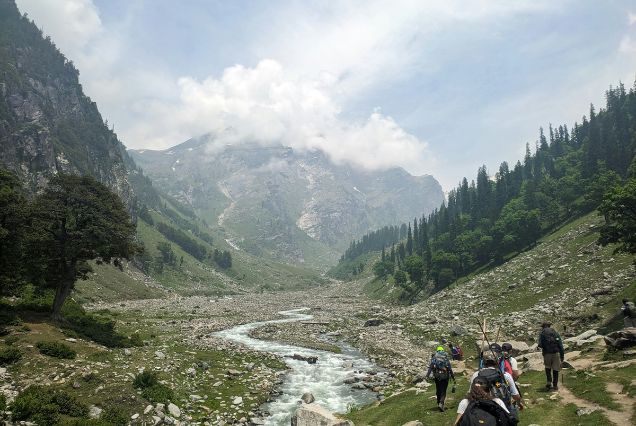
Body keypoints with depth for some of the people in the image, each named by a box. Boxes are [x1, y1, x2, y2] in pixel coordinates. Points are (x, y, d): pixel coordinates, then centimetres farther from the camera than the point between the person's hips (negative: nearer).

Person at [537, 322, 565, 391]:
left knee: (548, 367, 21)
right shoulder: (556, 333, 11)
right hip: (556, 353, 1)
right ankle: (555, 385, 13)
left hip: (547, 353, -1)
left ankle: (549, 382, 9)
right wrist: (562, 355, 7)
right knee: (555, 369, 10)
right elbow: (560, 345, 5)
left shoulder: (542, 333, 4)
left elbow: (540, 345, -8)